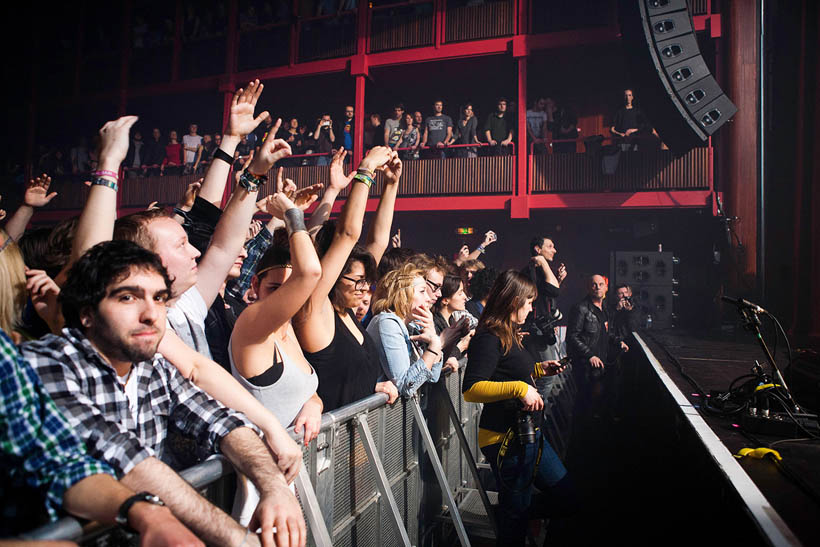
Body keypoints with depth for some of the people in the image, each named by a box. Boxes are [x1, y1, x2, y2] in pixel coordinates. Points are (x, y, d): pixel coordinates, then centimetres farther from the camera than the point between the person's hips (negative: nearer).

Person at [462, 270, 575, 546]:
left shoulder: (508, 334, 12)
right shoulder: (489, 337, -19)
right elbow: (470, 389, -29)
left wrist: (539, 369, 16)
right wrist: (519, 388, -32)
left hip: (528, 433, 10)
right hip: (505, 438, -10)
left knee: (566, 498, 19)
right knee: (515, 516, 9)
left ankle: (508, 517, 35)